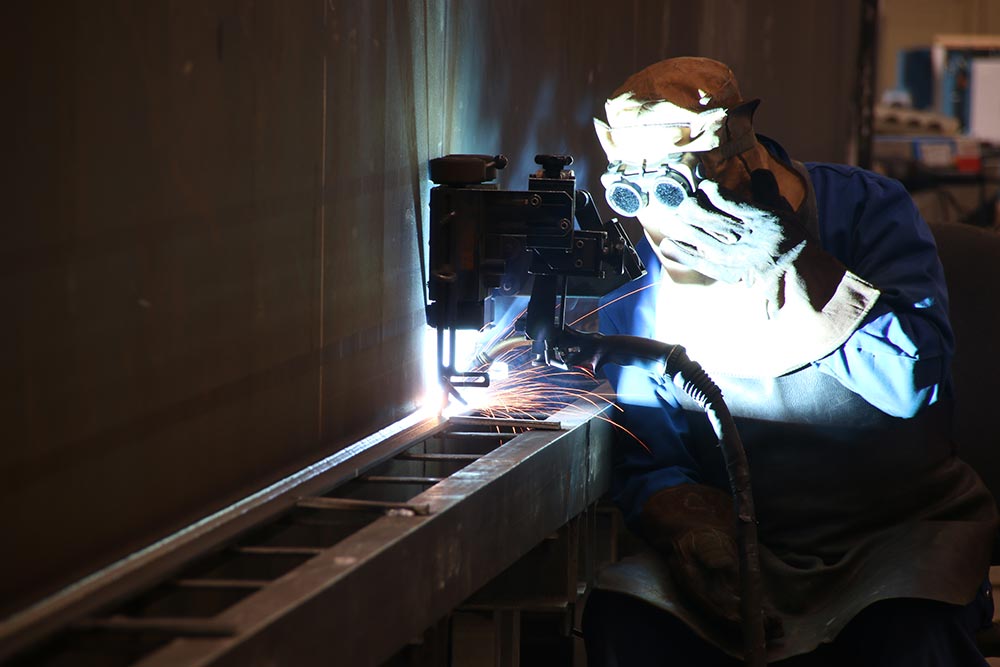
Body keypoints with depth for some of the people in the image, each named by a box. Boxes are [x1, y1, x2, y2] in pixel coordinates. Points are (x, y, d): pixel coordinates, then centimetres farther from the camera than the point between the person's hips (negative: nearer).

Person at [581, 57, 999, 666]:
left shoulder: (863, 210, -7)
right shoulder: (636, 287, 2)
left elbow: (915, 380, -21)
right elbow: (645, 462, 4)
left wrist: (792, 268, -28)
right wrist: (688, 521, -20)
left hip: (900, 526, -2)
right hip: (747, 542, 2)